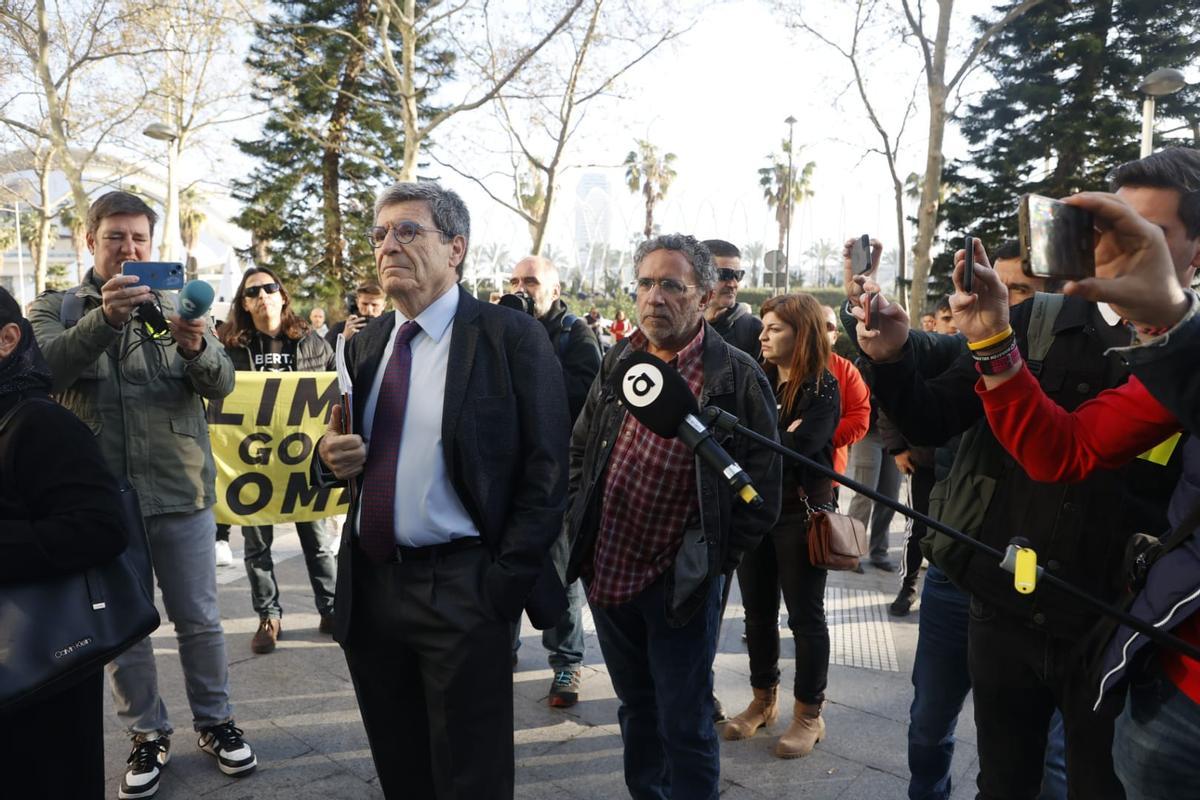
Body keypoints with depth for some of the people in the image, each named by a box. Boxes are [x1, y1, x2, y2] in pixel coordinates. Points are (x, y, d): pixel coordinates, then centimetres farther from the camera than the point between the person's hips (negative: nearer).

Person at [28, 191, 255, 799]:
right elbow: (43, 367, -17)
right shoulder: (55, 310, 4)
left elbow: (222, 385, -6)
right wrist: (104, 317, -33)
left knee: (199, 618, 10)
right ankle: (148, 734, 28)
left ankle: (214, 721, 27)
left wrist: (197, 346, -28)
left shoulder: (177, 309, 5)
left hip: (181, 491, 0)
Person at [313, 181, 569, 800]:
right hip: (370, 584, 6)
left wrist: (506, 582, -14)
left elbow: (545, 473, -10)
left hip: (463, 589, -5)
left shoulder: (511, 337, -8)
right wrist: (331, 457, -4)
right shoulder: (365, 344, 11)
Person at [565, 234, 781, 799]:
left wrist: (711, 559, -10)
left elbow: (761, 488, -10)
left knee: (684, 728, 6)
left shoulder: (736, 377, -12)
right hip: (606, 572, 6)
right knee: (637, 710, 23)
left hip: (680, 584, -5)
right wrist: (580, 526, 8)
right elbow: (580, 448, 16)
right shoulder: (618, 361, 5)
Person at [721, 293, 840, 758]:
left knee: (804, 615, 5)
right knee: (758, 612, 14)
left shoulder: (822, 389, -10)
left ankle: (809, 715, 19)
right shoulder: (758, 380, 6)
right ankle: (763, 701, 31)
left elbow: (794, 448, -22)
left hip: (801, 513, -5)